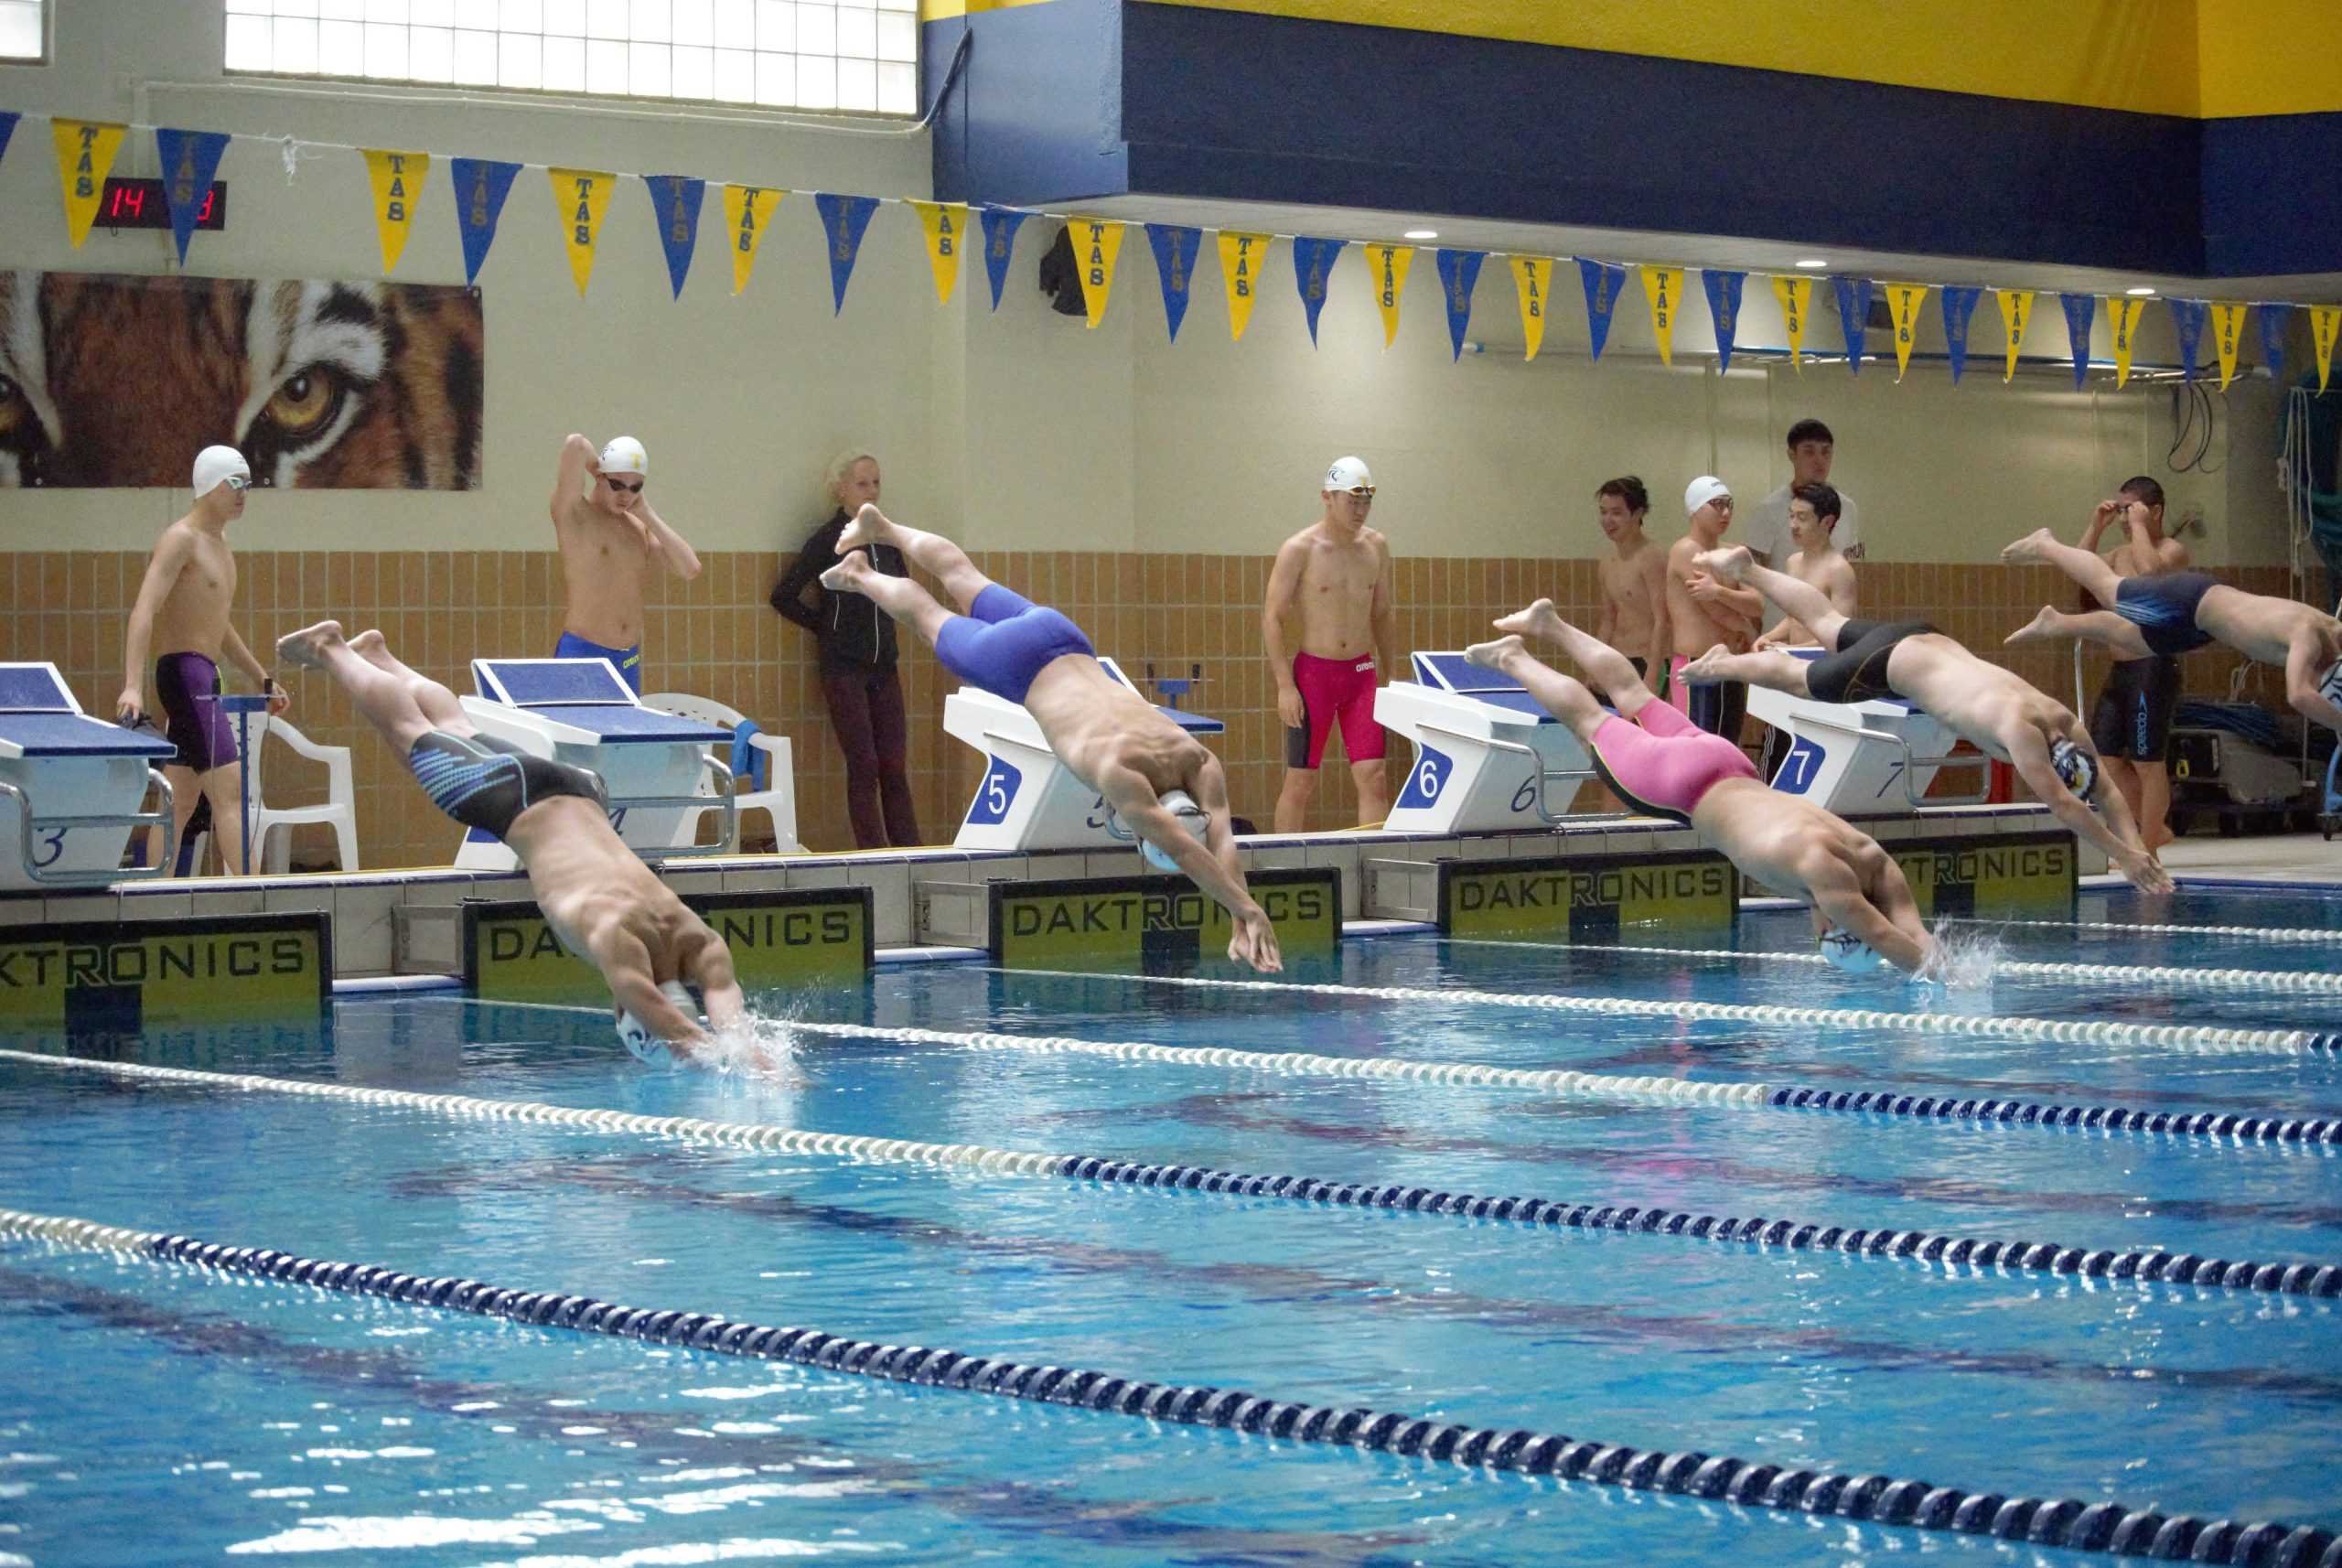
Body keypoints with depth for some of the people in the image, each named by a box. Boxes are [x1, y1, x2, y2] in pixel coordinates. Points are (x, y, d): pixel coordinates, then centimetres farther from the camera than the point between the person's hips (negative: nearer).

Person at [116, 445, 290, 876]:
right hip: (185, 673, -10)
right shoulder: (181, 540, -11)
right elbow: (144, 611, -23)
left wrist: (262, 678, 34)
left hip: (203, 678, 10)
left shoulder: (219, 543, 19)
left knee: (180, 802, 9)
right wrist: (132, 687, -35)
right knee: (230, 790, -16)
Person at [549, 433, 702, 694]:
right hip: (581, 654, -6)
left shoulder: (639, 525, 14)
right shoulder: (575, 513, -5)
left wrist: (648, 515, 3)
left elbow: (690, 569, 2)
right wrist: (595, 467, 2)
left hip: (629, 660, 6)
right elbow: (576, 445, -20)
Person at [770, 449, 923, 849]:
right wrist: (825, 626, -1)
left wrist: (884, 622, 13)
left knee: (895, 768, 2)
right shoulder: (827, 540, -7)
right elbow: (783, 596, -6)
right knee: (863, 767, -5)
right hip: (844, 668, -5)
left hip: (884, 667, 5)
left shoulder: (888, 538, 8)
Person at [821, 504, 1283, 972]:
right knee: (931, 616, 26)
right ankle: (860, 574, 57)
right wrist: (1248, 912, -56)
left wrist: (1242, 927, -47)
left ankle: (879, 525, 57)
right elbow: (1184, 850, -50)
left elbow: (1220, 837, -35)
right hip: (1016, 663, -5)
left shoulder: (1199, 762, -31)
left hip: (1067, 644, 5)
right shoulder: (1116, 769, -43)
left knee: (966, 581, 30)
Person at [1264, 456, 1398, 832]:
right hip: (1313, 671, -4)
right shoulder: (1299, 550, -9)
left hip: (1361, 671, 4)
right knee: (1300, 783, 2)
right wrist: (1284, 685, -15)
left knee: (1373, 778, -4)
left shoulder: (1376, 546, 6)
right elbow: (1272, 618, -9)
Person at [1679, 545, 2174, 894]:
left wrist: (2137, 847, -27)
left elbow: (2106, 793, -13)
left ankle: (1746, 567, 47)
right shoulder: (2018, 728, -41)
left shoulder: (2069, 726, -20)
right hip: (1892, 663, -7)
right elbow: (2062, 807, -43)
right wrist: (2124, 857, -44)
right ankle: (1722, 665, 43)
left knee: (1828, 625, 28)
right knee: (1799, 677, 16)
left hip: (1930, 643, 7)